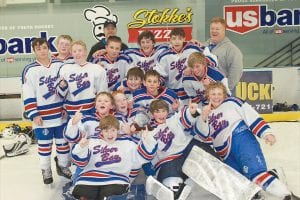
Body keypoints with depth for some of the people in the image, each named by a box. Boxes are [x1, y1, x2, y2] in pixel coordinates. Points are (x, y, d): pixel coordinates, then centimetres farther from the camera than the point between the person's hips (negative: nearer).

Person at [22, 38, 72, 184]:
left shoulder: (60, 65, 0)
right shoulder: (30, 70, -7)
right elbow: (28, 96, -7)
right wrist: (34, 115, -12)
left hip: (60, 114, 3)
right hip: (42, 116, -2)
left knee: (63, 141, 14)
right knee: (44, 144, 9)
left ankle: (63, 166, 32)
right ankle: (46, 170, 26)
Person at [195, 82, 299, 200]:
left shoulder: (231, 102, 10)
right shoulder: (207, 112, 23)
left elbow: (251, 116, 0)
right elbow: (202, 134, 11)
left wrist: (266, 133, -13)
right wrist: (203, 117, -7)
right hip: (226, 153, 5)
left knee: (253, 168, -28)